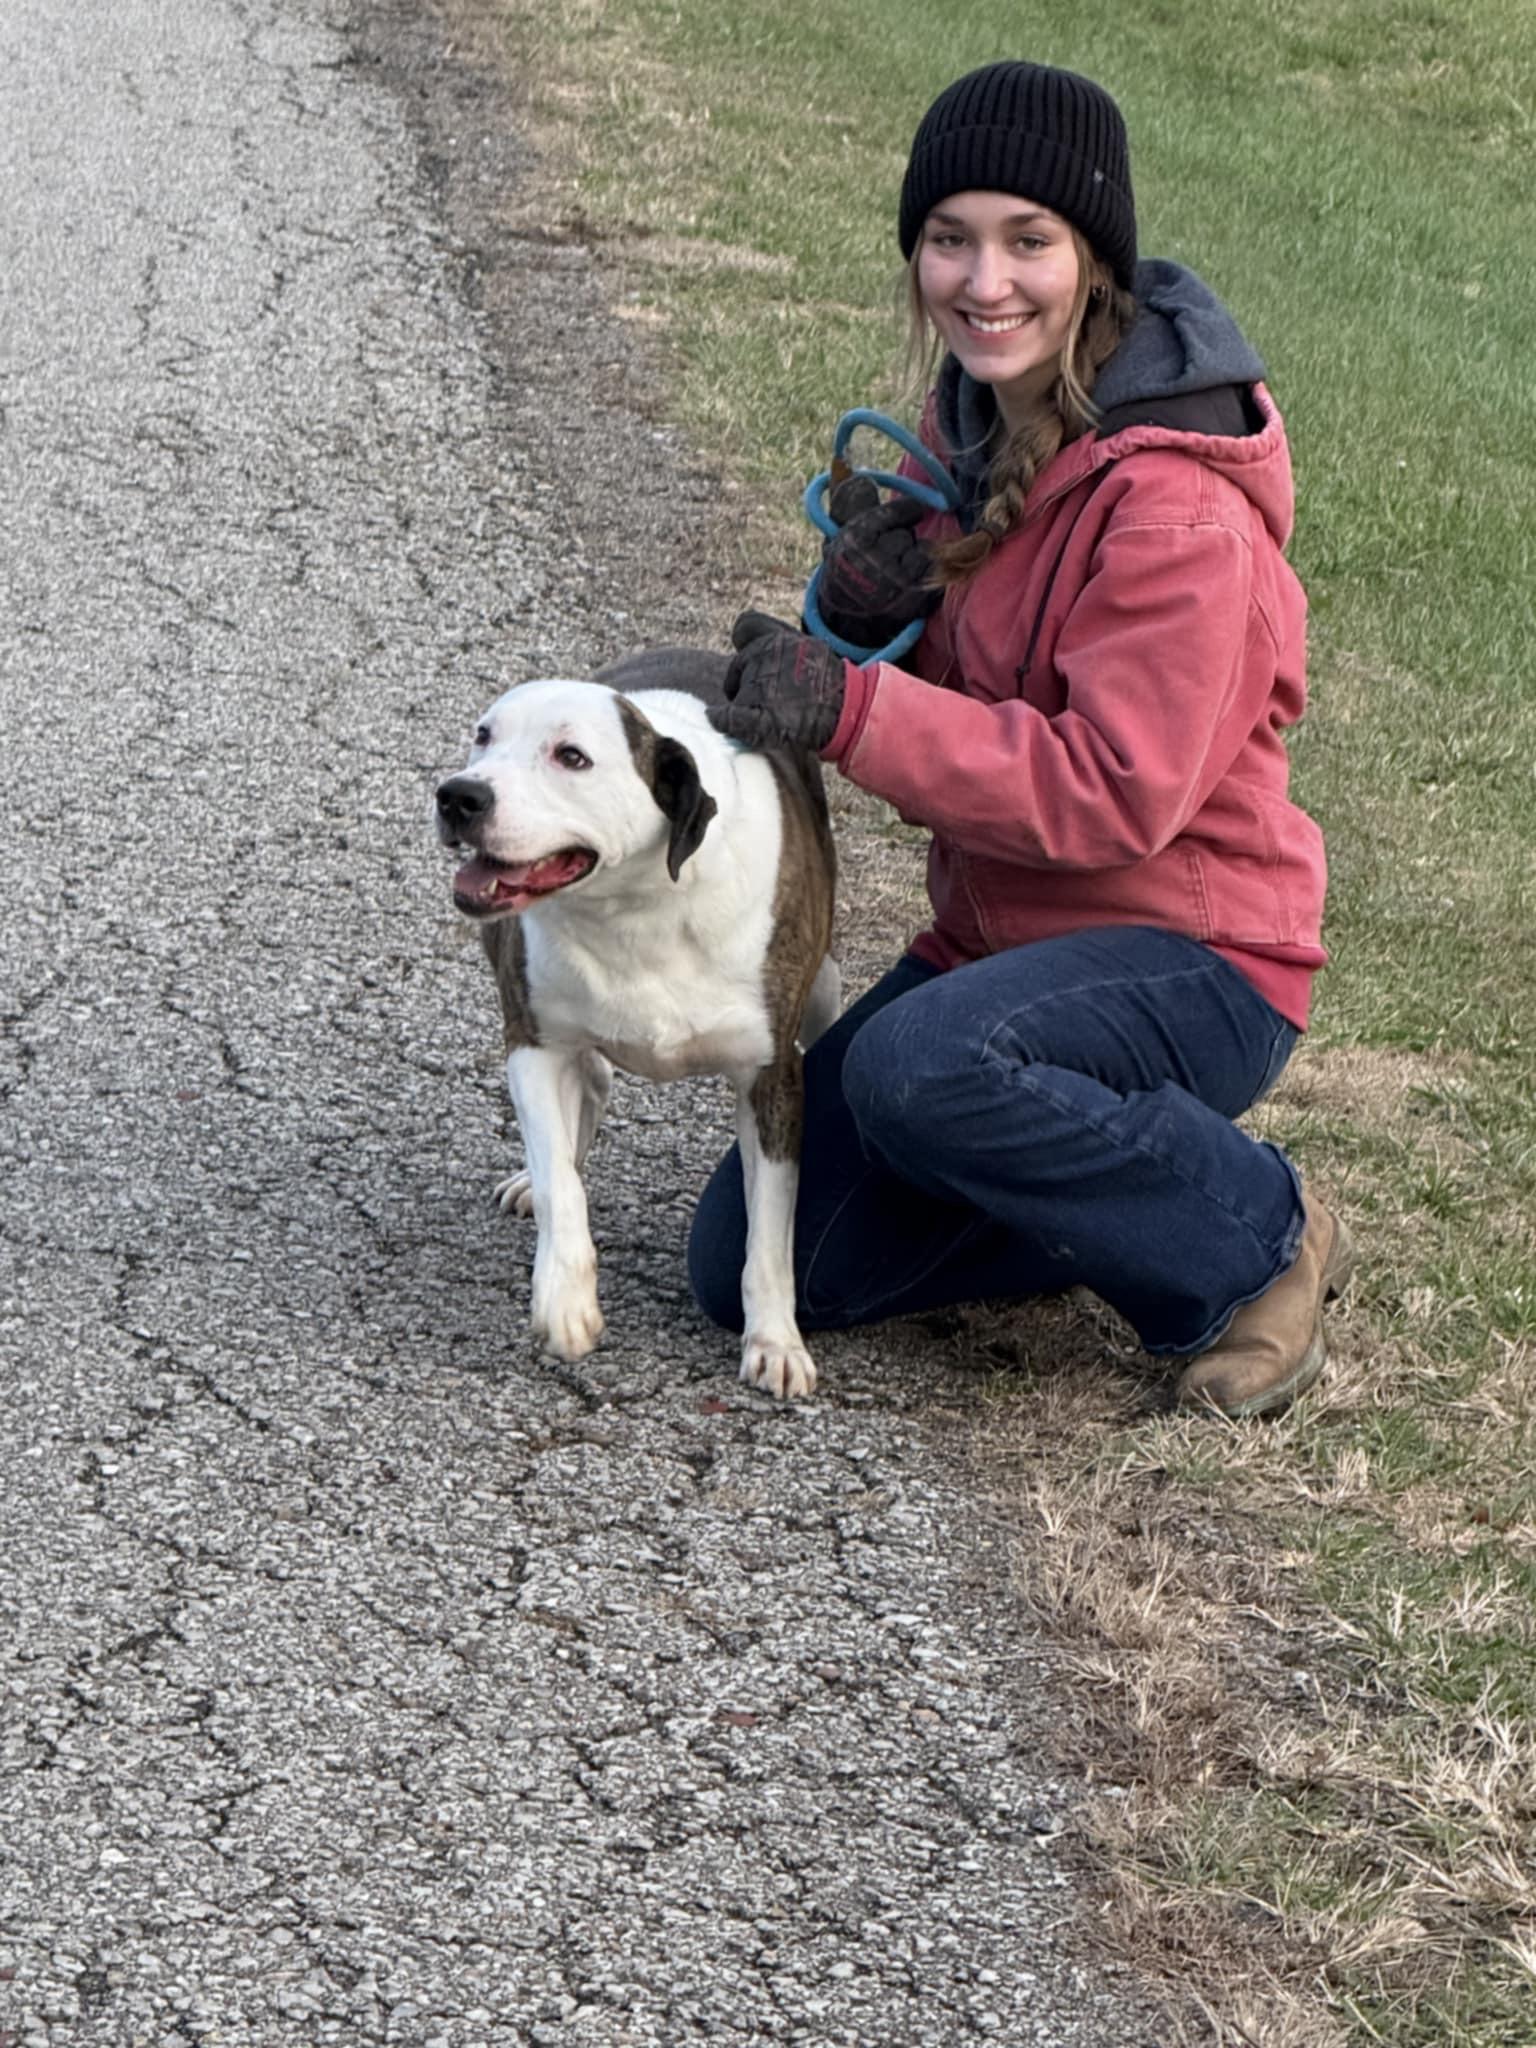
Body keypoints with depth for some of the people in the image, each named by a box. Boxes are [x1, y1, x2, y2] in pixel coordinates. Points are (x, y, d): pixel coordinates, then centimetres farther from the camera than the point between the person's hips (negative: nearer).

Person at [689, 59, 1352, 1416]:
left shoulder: (1172, 500, -21)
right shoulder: (970, 423, 4)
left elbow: (1115, 789, -26)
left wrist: (850, 711, -29)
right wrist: (868, 619, -11)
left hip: (1192, 959, -7)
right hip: (1001, 935, 7)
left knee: (921, 1071, -37)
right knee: (748, 1269, -2)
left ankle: (1256, 1239, -11)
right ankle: (1112, 1192, 14)